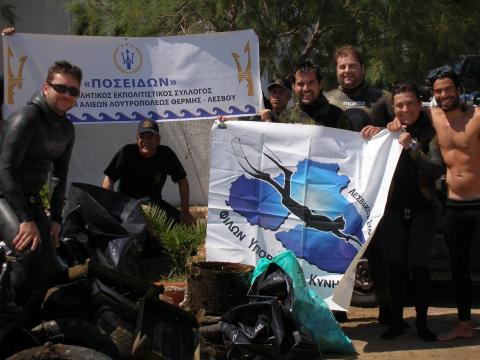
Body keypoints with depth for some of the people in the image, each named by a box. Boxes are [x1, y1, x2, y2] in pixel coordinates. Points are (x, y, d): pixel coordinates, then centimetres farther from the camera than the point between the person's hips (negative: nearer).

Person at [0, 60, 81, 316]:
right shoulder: (26, 118, -18)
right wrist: (26, 220, -29)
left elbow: (60, 175, 16)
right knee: (29, 251, -30)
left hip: (31, 199, 8)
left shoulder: (67, 129, 8)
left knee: (49, 267, 3)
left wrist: (55, 219, 6)